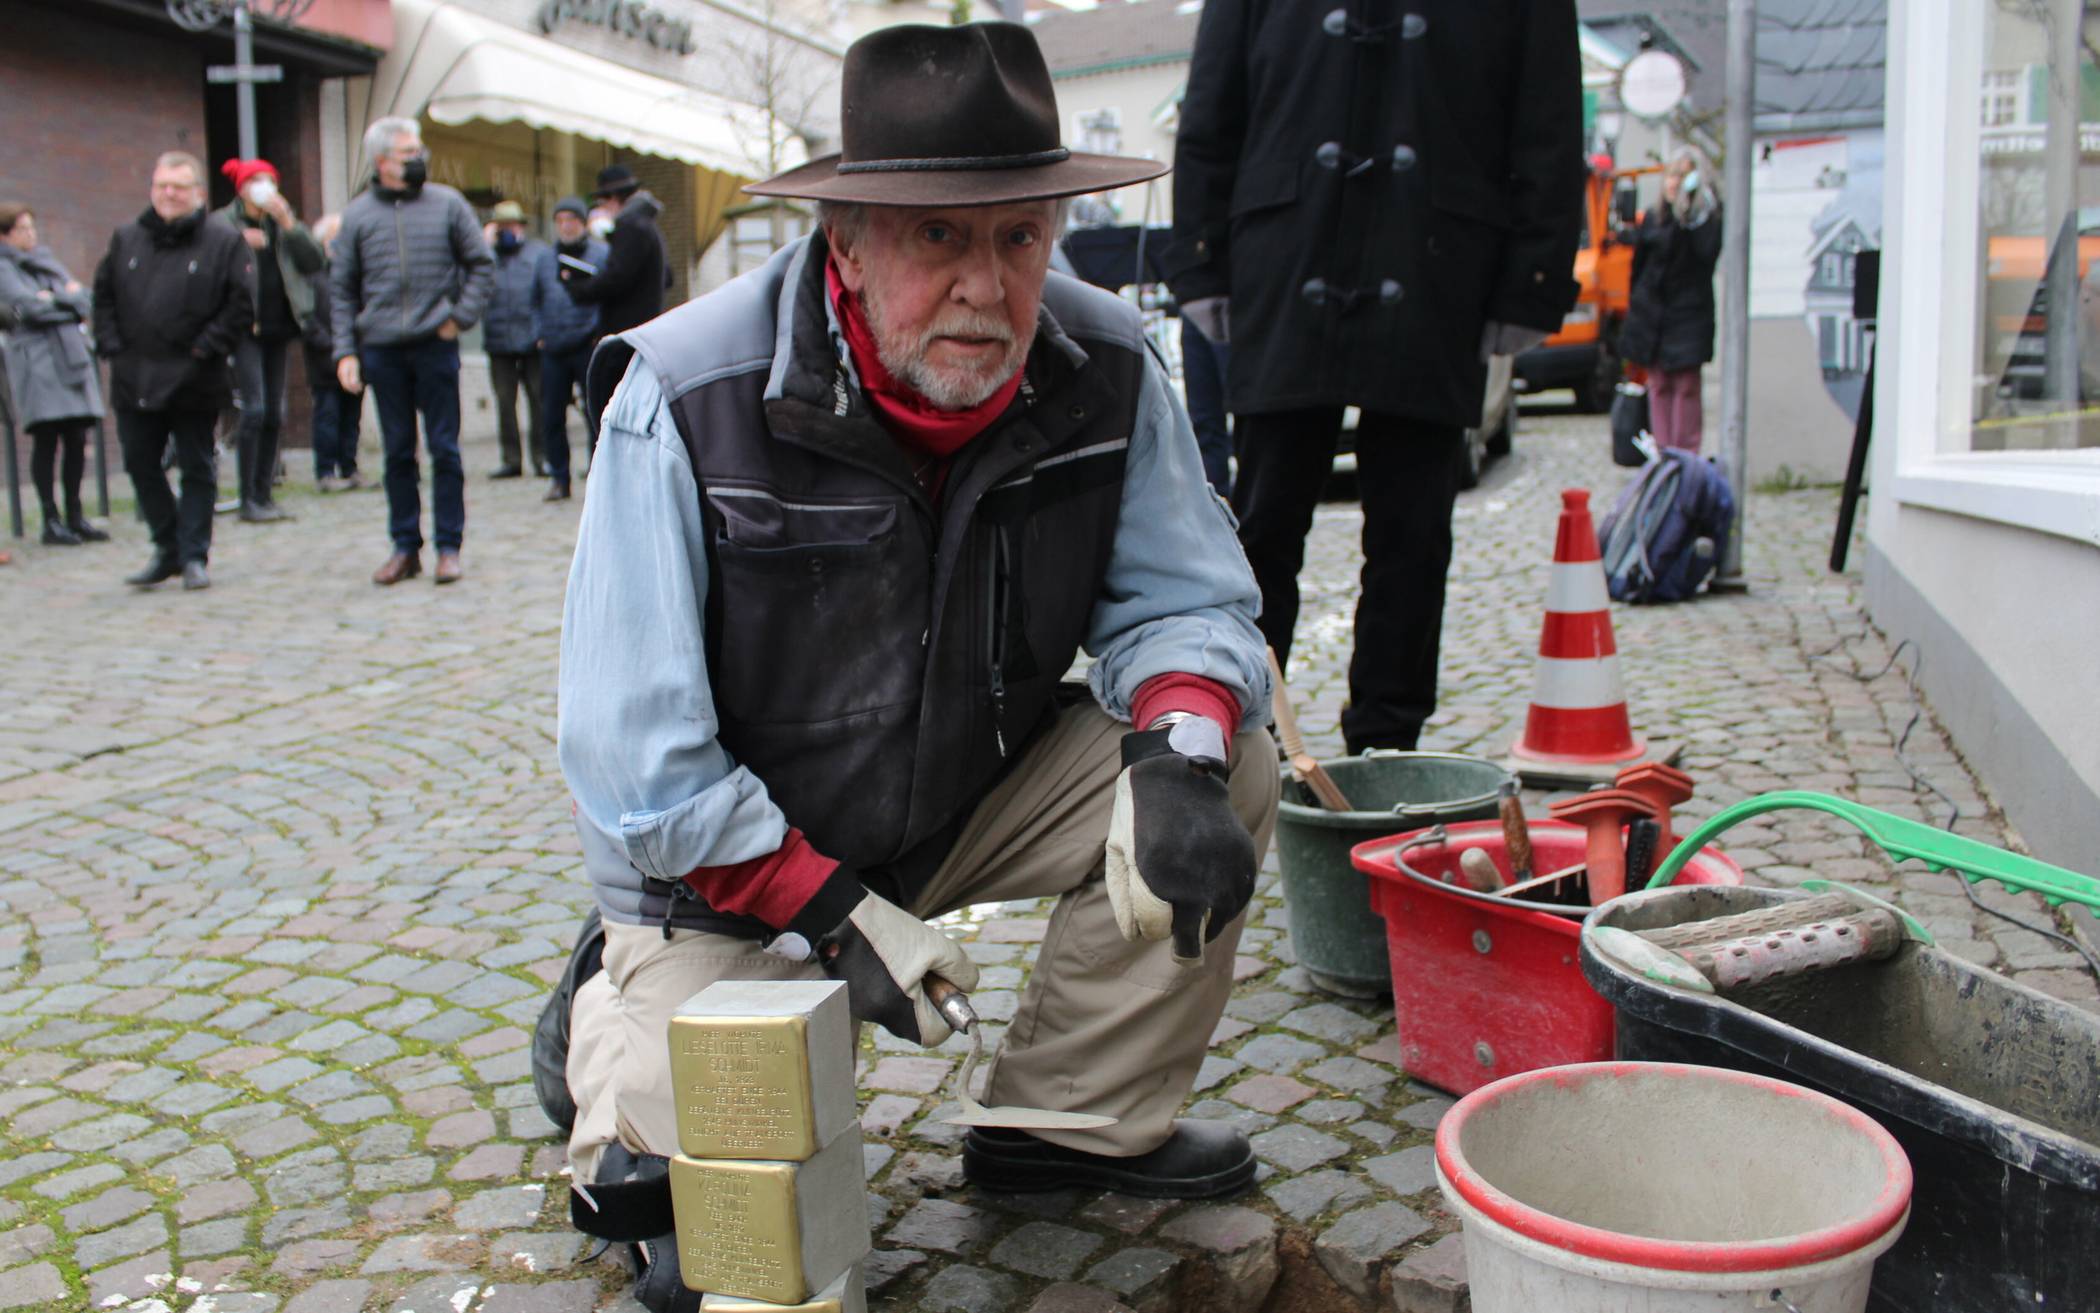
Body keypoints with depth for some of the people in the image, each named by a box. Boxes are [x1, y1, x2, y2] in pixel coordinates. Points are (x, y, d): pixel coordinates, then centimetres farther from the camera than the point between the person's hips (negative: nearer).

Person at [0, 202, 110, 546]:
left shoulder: (46, 260, 21)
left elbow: (86, 301, 12)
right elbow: (29, 307, -12)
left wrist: (53, 298, -5)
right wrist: (69, 300, 1)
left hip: (69, 354, 6)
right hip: (34, 359, -5)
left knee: (76, 439, 3)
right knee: (46, 439, -7)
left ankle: (75, 516, 11)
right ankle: (51, 521, -2)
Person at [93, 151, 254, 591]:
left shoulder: (224, 241, -3)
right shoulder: (126, 239, 11)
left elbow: (242, 304, -7)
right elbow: (103, 295, 16)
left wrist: (205, 349, -12)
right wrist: (111, 345, 3)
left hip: (193, 384, -4)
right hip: (133, 382, 5)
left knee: (197, 470, 3)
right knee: (141, 465, 10)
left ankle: (193, 556, 12)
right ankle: (168, 548, 23)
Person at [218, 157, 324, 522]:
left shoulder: (284, 223, 12)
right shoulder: (225, 225, -1)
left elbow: (313, 262, -1)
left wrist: (288, 224, -10)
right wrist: (241, 243, -20)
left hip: (279, 326, 5)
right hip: (245, 327, -5)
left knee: (275, 414, 6)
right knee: (254, 409, -13)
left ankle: (265, 494, 14)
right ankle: (248, 500, -8)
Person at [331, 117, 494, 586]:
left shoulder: (447, 203, 4)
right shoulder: (357, 214, 6)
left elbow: (481, 264, 8)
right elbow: (341, 288, 8)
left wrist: (460, 317, -4)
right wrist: (345, 351, 1)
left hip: (434, 344, -1)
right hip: (381, 349, 1)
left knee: (444, 449, 0)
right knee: (397, 451, 7)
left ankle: (449, 547, 8)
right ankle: (405, 548, 14)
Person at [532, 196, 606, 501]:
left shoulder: (602, 254, 1)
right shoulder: (546, 257, 15)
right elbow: (536, 300, 22)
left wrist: (599, 334, -10)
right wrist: (539, 335, 10)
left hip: (589, 347, -4)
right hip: (553, 350, 5)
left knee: (595, 416, -2)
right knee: (551, 416, 6)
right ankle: (558, 478, 15)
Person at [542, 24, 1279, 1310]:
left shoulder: (1105, 365, -14)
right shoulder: (688, 402, -25)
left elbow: (1185, 599, -8)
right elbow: (639, 755, -22)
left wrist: (1178, 753, -30)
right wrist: (833, 912, -24)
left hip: (986, 791, 4)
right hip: (734, 861, -3)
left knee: (1224, 770, -18)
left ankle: (1080, 1123, 1)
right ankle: (608, 1009, 22)